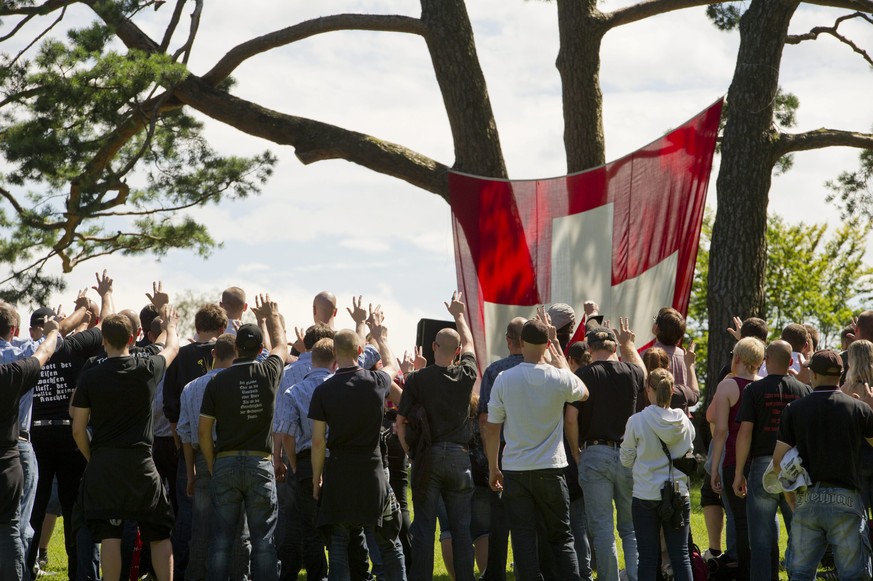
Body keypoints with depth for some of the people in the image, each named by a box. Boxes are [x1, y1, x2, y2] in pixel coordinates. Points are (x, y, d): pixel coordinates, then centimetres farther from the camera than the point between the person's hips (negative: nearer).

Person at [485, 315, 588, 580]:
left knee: (523, 539, 3)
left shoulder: (504, 379, -6)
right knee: (562, 538, 9)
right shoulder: (559, 379, -7)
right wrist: (558, 351, 18)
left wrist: (493, 468, 12)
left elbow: (492, 428, -1)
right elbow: (583, 393, 18)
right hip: (551, 469, 0)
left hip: (515, 470, 0)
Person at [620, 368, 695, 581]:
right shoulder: (683, 421, -2)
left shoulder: (637, 421, -11)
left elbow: (626, 460, -1)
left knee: (648, 557, 3)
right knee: (681, 556, 6)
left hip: (646, 496, -2)